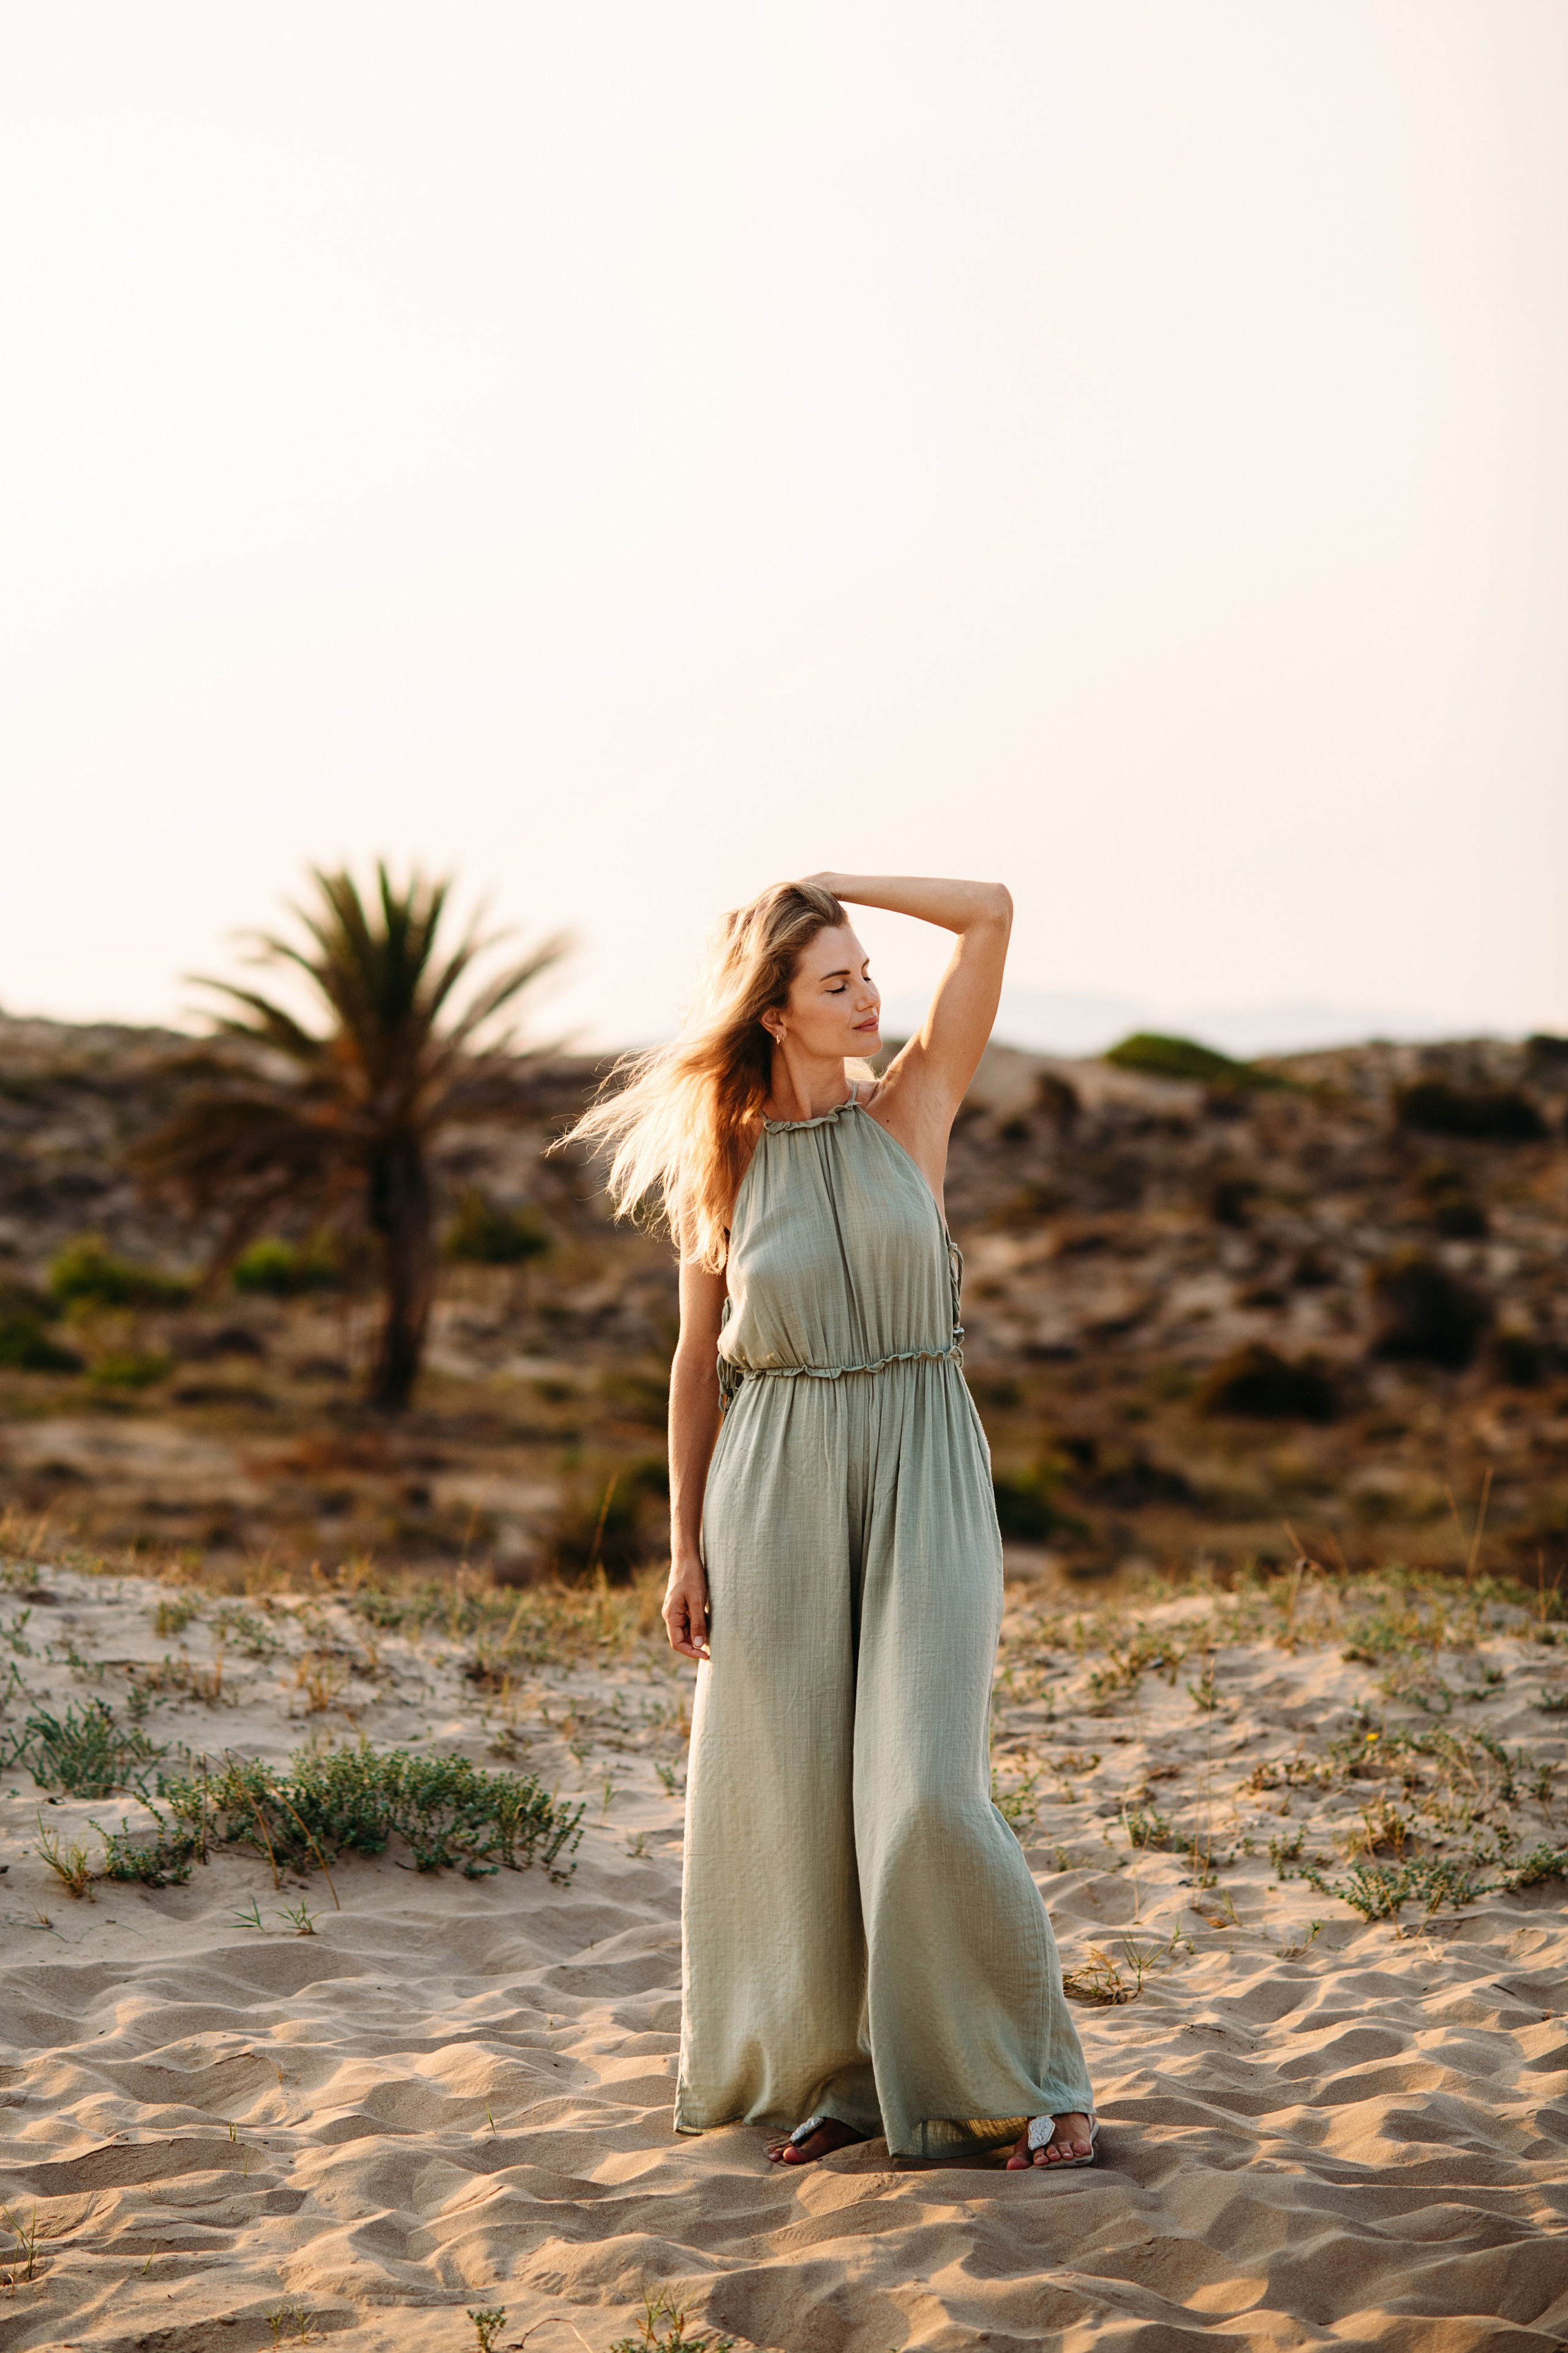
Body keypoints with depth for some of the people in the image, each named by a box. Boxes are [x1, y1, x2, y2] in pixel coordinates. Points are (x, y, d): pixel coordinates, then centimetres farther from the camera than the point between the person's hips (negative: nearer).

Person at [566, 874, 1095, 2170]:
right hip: (778, 1486, 1)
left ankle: (1031, 2080, 6)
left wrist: (830, 885, 1)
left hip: (922, 1476, -1)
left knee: (927, 1793, -10)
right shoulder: (725, 1163, 3)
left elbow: (992, 912, -5)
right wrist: (686, 1548, 5)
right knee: (791, 1795, 4)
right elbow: (698, 1362, 7)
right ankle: (835, 2074, 21)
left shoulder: (912, 1109, 2)